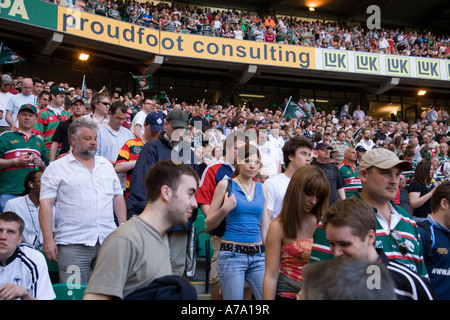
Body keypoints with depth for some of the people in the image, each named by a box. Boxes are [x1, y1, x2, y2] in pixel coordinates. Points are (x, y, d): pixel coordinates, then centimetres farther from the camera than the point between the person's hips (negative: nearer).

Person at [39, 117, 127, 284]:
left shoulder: (106, 165, 16)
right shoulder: (57, 168, 1)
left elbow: (118, 197, 19)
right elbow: (46, 204, -4)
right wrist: (48, 240, -11)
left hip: (109, 240, 4)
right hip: (72, 244, -4)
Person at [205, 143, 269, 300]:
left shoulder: (262, 189, 12)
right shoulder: (226, 185, -1)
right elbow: (208, 225, 0)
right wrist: (224, 209, -16)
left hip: (258, 255, 4)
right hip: (232, 254, -4)